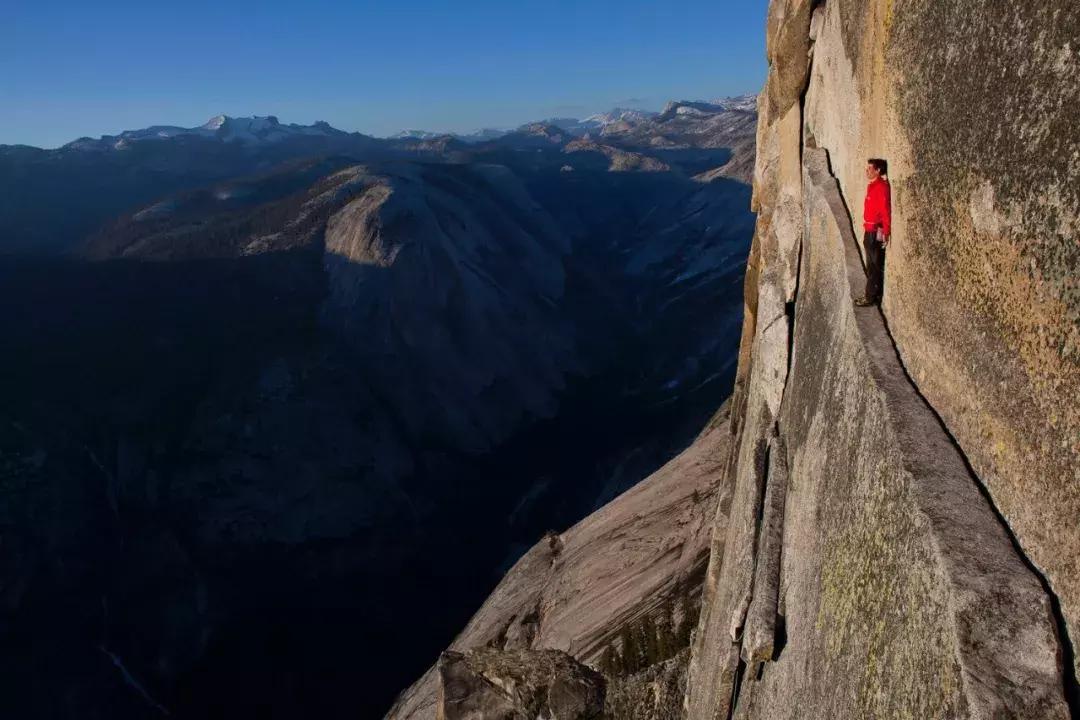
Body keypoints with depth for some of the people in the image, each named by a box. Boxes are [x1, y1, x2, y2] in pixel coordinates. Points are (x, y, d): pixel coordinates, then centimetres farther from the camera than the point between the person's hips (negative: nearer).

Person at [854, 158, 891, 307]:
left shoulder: (881, 187, -17)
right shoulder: (872, 185, 11)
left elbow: (886, 211, -21)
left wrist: (886, 234, -23)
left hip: (876, 232, -10)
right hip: (869, 231, 10)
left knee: (874, 266, -2)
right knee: (872, 265, 16)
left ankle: (871, 296, 4)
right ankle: (872, 293, 26)